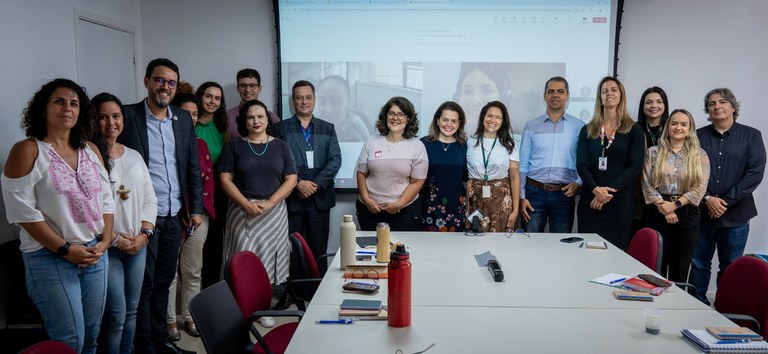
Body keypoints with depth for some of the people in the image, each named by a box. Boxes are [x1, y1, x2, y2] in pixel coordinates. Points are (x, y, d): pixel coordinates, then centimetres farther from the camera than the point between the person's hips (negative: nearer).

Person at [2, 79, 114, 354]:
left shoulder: (91, 150, 9)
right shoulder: (27, 150, -7)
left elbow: (106, 200, 11)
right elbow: (22, 210, -13)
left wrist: (105, 241, -2)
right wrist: (64, 249, -15)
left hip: (95, 254, 5)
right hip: (50, 258, -5)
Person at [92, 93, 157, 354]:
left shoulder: (134, 156, 10)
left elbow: (150, 199, 10)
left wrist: (143, 235, -3)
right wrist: (115, 238, -14)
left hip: (138, 245, 6)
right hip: (105, 247, -5)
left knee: (131, 310, 14)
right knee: (116, 314, -1)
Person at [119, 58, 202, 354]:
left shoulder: (183, 119, 8)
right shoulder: (127, 116, -6)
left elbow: (193, 167, 11)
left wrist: (195, 208, 7)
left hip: (174, 215, 4)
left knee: (163, 281, 15)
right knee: (144, 284, 4)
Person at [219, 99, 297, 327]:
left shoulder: (280, 146, 7)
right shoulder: (234, 146, 6)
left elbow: (291, 179, 2)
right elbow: (225, 179, -1)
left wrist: (269, 202, -11)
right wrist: (247, 204, -13)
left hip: (273, 212, 1)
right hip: (242, 211, -1)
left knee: (267, 258, 2)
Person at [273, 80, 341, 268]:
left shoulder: (327, 128, 12)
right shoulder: (280, 128, 6)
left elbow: (335, 160, 2)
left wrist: (316, 184, -11)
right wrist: (298, 183, -14)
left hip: (320, 198, 1)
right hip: (291, 199, -1)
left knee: (319, 251, 5)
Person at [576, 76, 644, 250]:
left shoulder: (634, 130, 4)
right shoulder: (588, 130, 10)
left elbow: (635, 167, -4)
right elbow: (581, 164, 1)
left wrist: (609, 191, -14)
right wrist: (596, 189, -16)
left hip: (620, 201, -2)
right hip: (590, 200, 2)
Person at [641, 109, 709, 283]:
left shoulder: (700, 155, 5)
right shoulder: (653, 152, 4)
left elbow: (700, 188, -3)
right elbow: (647, 185, -2)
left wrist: (675, 204, -14)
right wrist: (663, 206, -13)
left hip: (687, 215, 1)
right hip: (657, 214, 0)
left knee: (680, 269, 7)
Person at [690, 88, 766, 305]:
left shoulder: (751, 136, 2)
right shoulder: (698, 136, 4)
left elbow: (755, 173, -6)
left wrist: (725, 202, -12)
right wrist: (707, 199, -13)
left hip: (735, 215, -1)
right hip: (701, 213, 1)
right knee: (699, 265, 8)